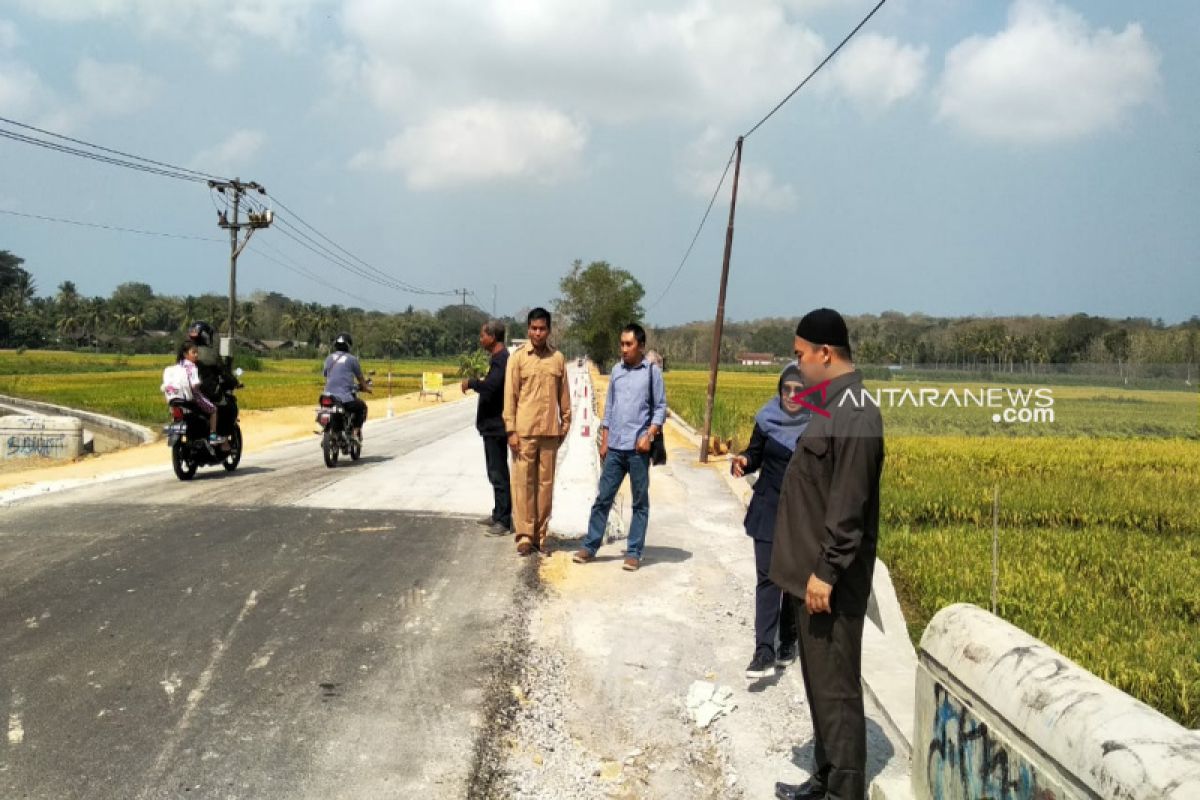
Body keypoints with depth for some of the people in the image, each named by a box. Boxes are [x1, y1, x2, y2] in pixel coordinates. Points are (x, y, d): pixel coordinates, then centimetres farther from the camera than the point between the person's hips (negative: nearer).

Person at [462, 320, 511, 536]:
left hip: (496, 426, -11)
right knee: (495, 472, 17)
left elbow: (491, 386, -30)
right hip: (491, 424, 11)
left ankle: (504, 520, -3)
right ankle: (498, 514, 26)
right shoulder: (496, 358, 15)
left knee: (499, 473, -7)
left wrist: (471, 382, -16)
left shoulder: (501, 359, -18)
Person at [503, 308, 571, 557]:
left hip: (550, 431, 2)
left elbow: (563, 394, 12)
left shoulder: (558, 358, 7)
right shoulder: (517, 358, -1)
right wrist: (511, 430, -7)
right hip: (524, 431, -2)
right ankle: (525, 535, 4)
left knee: (546, 483, 6)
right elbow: (510, 396, -2)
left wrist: (565, 423, 9)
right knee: (523, 482, -1)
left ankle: (541, 534, 13)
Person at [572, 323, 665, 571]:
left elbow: (660, 407, -3)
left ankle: (634, 552, 10)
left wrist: (649, 435, -14)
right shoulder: (616, 371, 10)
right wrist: (604, 441, 11)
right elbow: (609, 407, 14)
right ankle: (590, 546, 14)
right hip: (614, 448, 4)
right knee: (603, 498, 6)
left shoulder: (652, 371, -2)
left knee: (640, 502, 5)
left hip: (638, 448, -4)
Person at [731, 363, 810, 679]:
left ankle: (788, 641, 31)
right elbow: (756, 454, 6)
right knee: (767, 579, -5)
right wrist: (743, 461, -17)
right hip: (768, 511, 1)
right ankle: (764, 653, -8)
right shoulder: (768, 419, -4)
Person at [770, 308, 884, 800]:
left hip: (831, 580, -10)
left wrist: (826, 572, -20)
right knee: (818, 681, 18)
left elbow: (849, 507, -22)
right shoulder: (832, 404, 12)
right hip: (812, 570, 10)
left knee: (835, 685, -3)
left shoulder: (854, 413, -19)